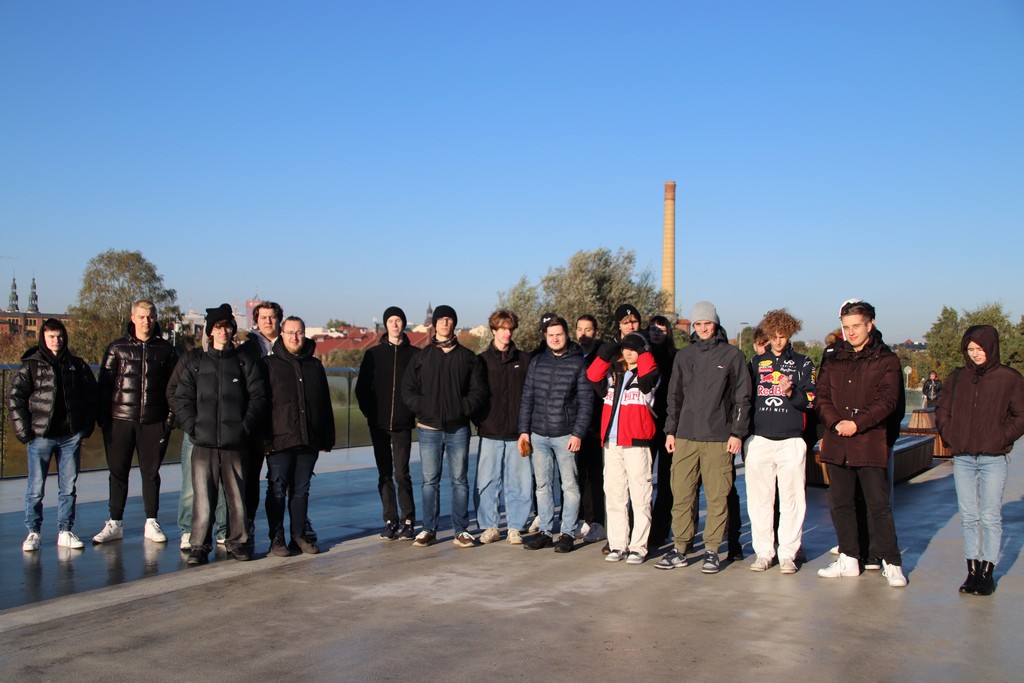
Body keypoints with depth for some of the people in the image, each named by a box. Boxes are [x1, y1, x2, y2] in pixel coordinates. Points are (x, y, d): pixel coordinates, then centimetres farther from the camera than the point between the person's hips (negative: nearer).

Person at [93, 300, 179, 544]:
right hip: (121, 420, 0)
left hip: (153, 422, 0)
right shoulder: (117, 348, 4)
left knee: (151, 473, 7)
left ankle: (151, 523, 15)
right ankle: (115, 523, 15)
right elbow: (103, 384, 3)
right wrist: (103, 418, -3)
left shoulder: (165, 350, 5)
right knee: (118, 472, 6)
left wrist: (170, 417, -2)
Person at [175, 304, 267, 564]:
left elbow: (258, 397, 4)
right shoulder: (196, 364, 14)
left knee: (237, 496, 1)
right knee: (202, 496, -4)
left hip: (235, 443, 0)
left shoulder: (246, 362, 10)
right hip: (204, 444, 1)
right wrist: (192, 426, -4)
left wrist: (245, 427, -6)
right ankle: (199, 545, 5)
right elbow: (181, 398, 9)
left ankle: (238, 542, 14)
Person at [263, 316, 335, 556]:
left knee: (301, 490, 11)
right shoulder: (270, 364, 2)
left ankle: (299, 536, 19)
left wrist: (327, 438, 12)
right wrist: (264, 437, -10)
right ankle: (277, 539, 8)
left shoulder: (315, 365, 14)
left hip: (309, 440, 4)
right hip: (280, 440, -4)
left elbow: (325, 404, 16)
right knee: (277, 490, 0)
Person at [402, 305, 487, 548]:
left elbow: (479, 391, 2)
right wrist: (423, 408, -11)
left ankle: (461, 530, 11)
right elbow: (408, 389, 4)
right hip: (429, 428, 1)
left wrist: (464, 409, -13)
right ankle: (429, 530, 14)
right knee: (429, 481, 6)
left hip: (458, 428, -1)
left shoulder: (468, 357, 5)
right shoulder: (422, 357, 6)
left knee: (460, 480, 4)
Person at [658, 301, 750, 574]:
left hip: (718, 439, -3)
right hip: (685, 437, 3)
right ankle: (679, 549, 9)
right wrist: (670, 431, 10)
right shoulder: (683, 356, 13)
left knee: (717, 496, 0)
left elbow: (742, 398, 2)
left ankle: (712, 550, 9)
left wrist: (737, 432, -4)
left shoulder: (733, 355, 4)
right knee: (681, 495, 2)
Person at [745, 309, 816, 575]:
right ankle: (763, 552, 11)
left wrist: (791, 392, -17)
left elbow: (810, 401, 3)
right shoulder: (756, 362, 13)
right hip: (759, 440, 2)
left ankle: (788, 554, 7)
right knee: (759, 499, 3)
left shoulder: (803, 364, 8)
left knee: (792, 500, -1)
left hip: (791, 441, -2)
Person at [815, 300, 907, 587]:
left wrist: (857, 423, -18)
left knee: (879, 505, -2)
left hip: (871, 443, -4)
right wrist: (835, 422, -11)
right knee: (840, 504, 10)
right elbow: (822, 396, 6)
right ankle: (849, 559, 21)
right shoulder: (834, 358, 12)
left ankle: (891, 563, 9)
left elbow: (888, 400, -8)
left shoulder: (886, 359, 1)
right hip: (837, 444, 4)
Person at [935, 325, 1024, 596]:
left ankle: (987, 572, 8)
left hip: (993, 459, -3)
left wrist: (1001, 438, -10)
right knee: (968, 517, 7)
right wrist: (948, 436, 4)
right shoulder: (957, 377, 8)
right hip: (962, 459, 4)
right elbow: (942, 409, 17)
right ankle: (973, 570, 14)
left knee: (990, 517, 1)